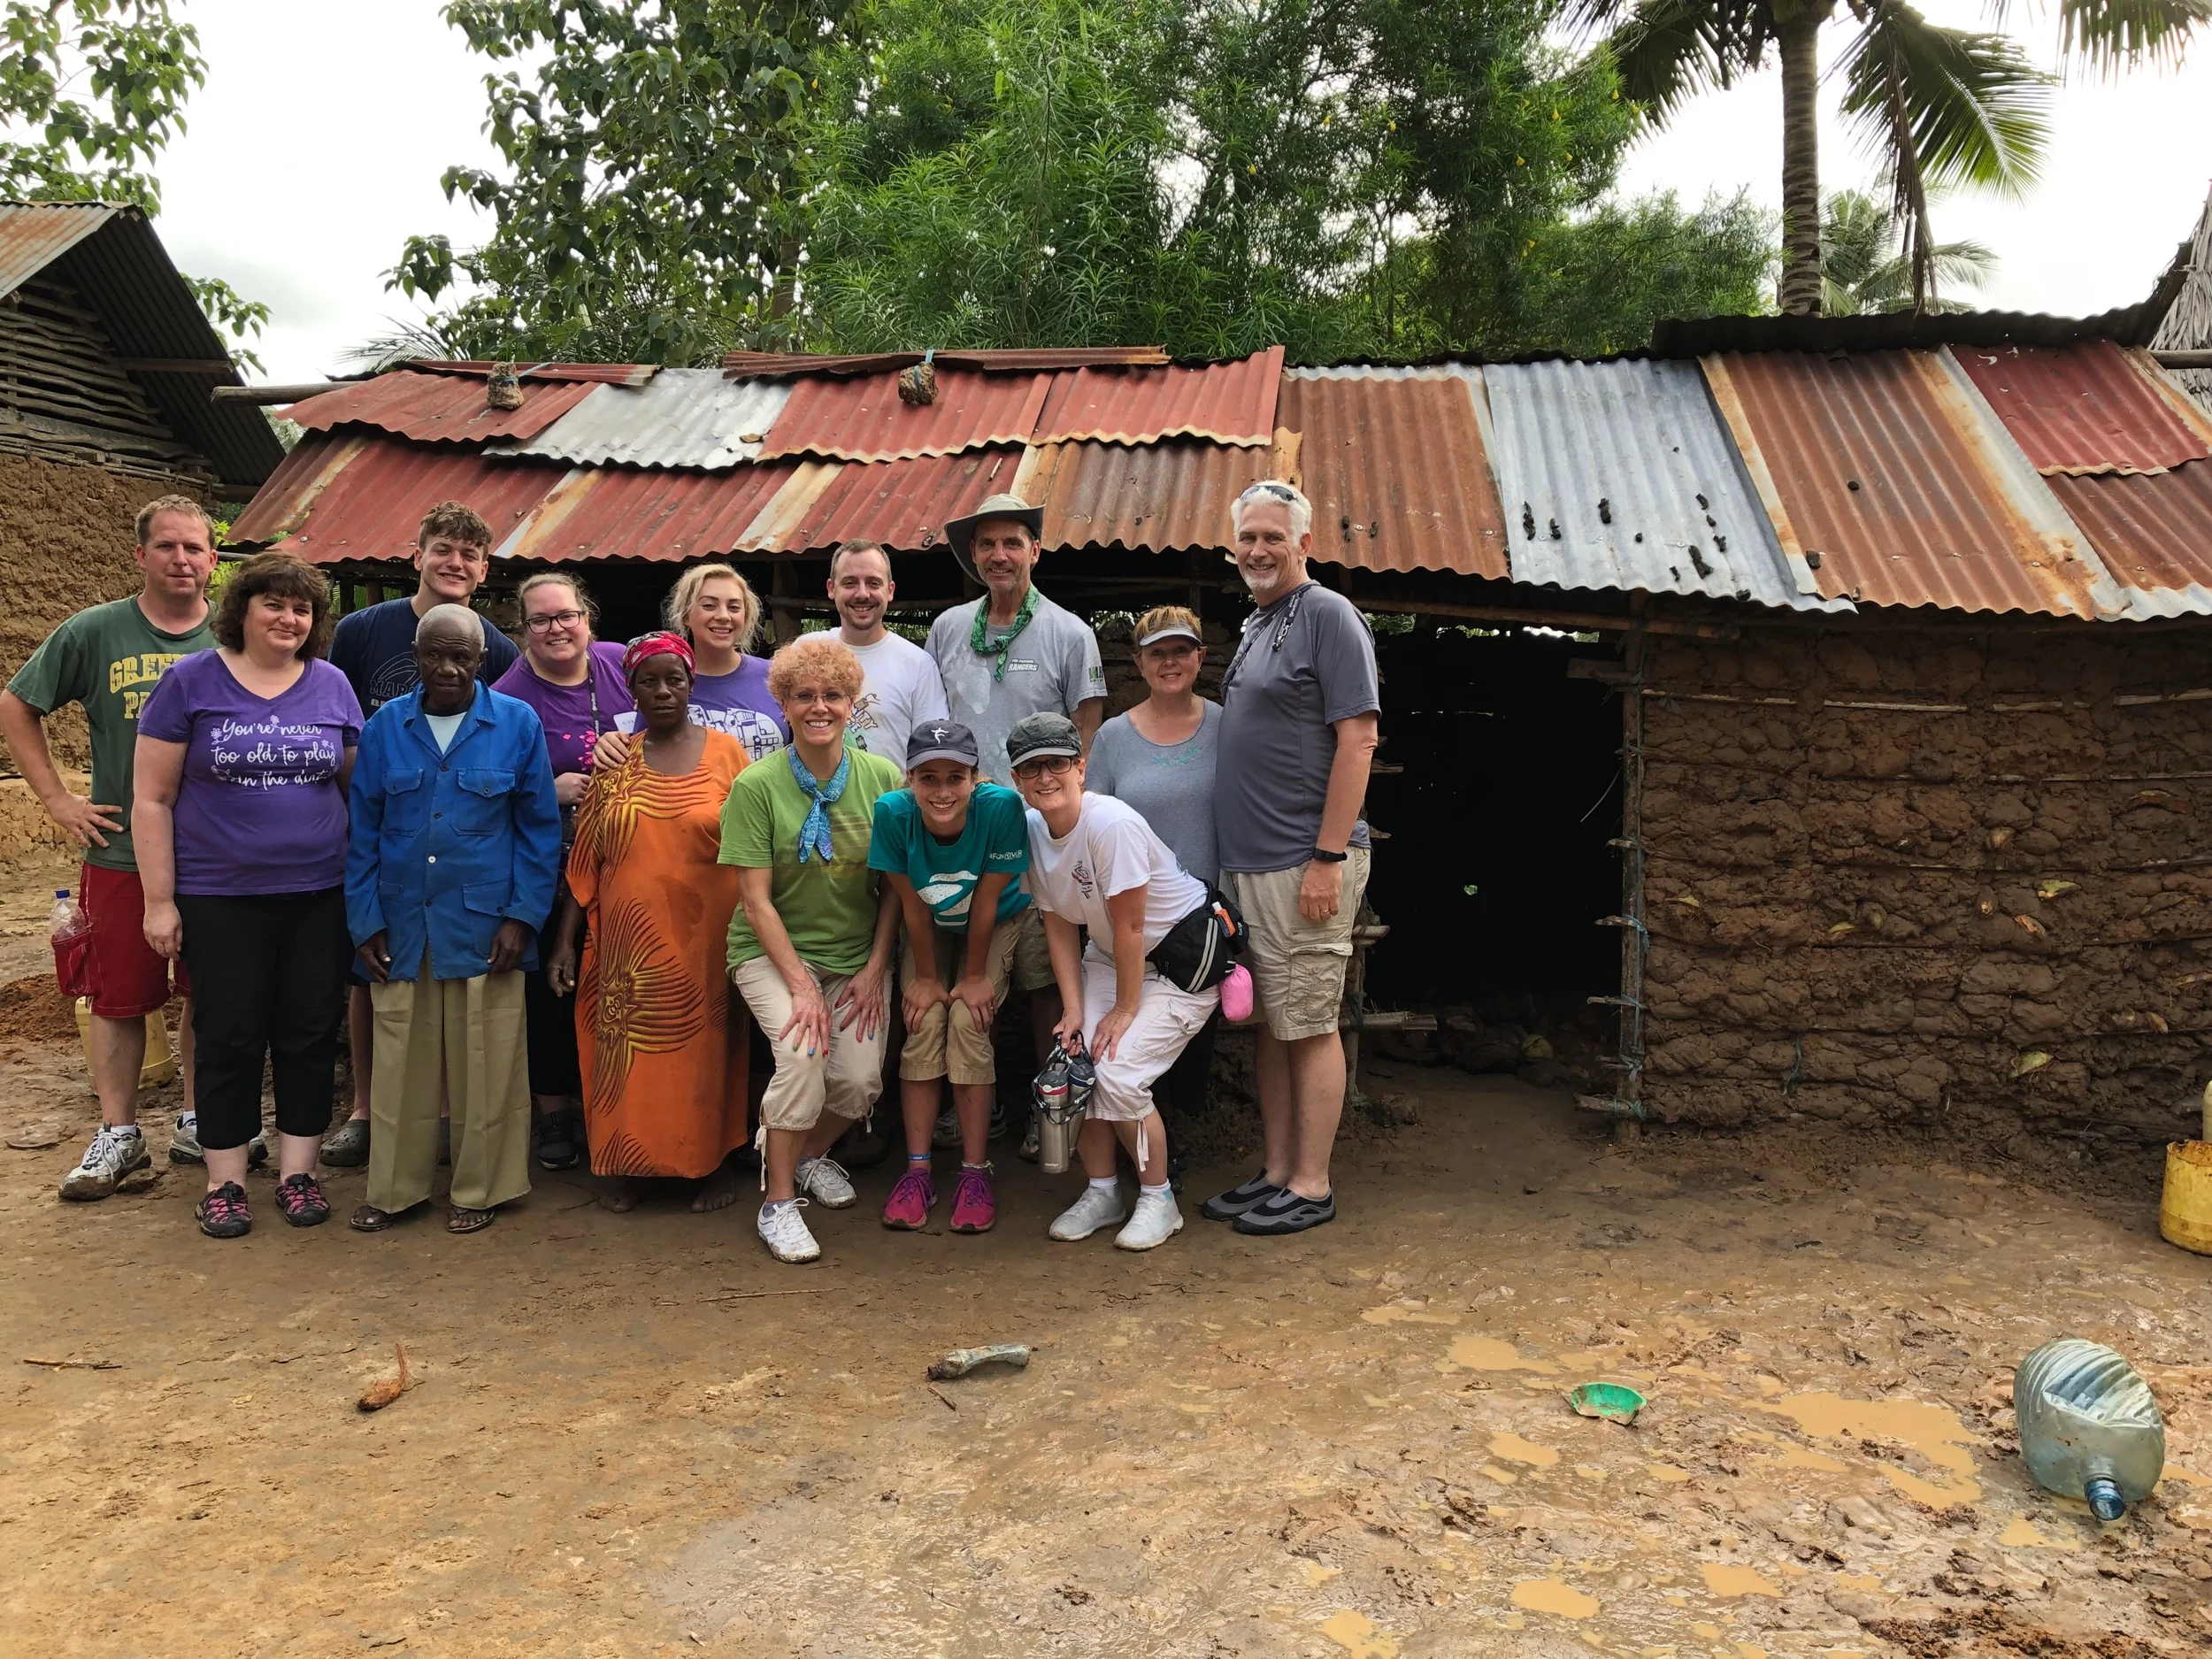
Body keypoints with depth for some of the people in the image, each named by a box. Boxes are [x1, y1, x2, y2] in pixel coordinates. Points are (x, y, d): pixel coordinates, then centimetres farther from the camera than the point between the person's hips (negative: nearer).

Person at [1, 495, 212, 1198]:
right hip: (122, 851, -1)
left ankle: (198, 1123, 25)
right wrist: (58, 799, 1)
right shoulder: (94, 632, -2)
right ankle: (118, 1134, 19)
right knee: (120, 999, 6)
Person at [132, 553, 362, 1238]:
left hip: (318, 897, 2)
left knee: (310, 1035, 8)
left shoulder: (332, 686, 5)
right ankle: (224, 1181, 19)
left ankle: (297, 1172, 20)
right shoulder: (191, 682, -3)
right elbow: (152, 799, -3)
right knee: (229, 1039, 6)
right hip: (219, 899, -2)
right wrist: (159, 901, -7)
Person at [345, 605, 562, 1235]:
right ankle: (395, 1188, 22)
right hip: (402, 927, 2)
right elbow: (362, 833, 6)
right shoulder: (384, 728, 5)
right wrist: (365, 923, -1)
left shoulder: (518, 724, 0)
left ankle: (479, 1189, 19)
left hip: (485, 928, -2)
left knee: (485, 1067, 5)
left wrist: (523, 917, -6)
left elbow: (540, 829, 1)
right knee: (400, 1065, 8)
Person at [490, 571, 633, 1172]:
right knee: (550, 992, 4)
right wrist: (551, 793, -19)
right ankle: (553, 1114, 20)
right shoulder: (508, 698, -7)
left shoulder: (622, 666, 1)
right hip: (548, 871, -3)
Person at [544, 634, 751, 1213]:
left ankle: (717, 1163, 22)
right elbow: (585, 861, 6)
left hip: (704, 939, -2)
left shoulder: (726, 753, 0)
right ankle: (634, 1166, 22)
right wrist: (564, 941, 2)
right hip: (628, 943, 2)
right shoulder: (613, 761, 6)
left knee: (706, 1048, 7)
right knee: (629, 1051, 5)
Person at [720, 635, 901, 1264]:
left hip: (856, 954, 3)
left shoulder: (883, 779, -5)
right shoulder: (756, 786, -13)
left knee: (861, 1079, -12)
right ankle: (778, 1202, -6)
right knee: (803, 1053, -26)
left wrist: (874, 970, -6)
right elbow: (755, 903, -13)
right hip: (772, 951, -3)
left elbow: (895, 886, 1)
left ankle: (808, 1154, 23)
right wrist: (801, 986, -19)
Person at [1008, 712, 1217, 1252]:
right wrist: (1073, 1009, -6)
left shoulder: (1110, 823, -30)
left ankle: (1158, 1199, 6)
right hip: (1109, 956, 7)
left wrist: (1125, 1010, -15)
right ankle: (1102, 1192, 13)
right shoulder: (1031, 829, -7)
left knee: (1119, 1073, -17)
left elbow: (1129, 928, -24)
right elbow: (1059, 924, 0)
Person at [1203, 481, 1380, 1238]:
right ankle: (1276, 1172, 22)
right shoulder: (1253, 624, 18)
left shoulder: (1329, 615, -8)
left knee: (1309, 1026, -1)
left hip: (1304, 864, -9)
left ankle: (1311, 1185, 8)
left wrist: (1329, 858, -19)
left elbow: (1357, 741, -14)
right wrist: (1234, 857, 16)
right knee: (1271, 1025, 13)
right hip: (1246, 863, 9)